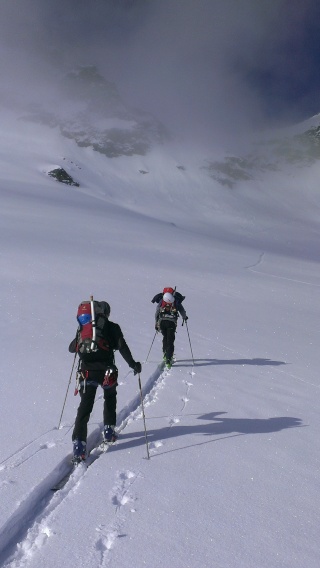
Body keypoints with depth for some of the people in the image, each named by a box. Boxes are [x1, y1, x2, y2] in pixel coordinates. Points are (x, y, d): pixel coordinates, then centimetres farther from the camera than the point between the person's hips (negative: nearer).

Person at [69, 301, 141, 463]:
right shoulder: (112, 327, 1)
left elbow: (71, 348, 19)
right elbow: (122, 347, -11)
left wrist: (80, 341, 39)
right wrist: (133, 364, -7)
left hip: (87, 371, 1)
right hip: (106, 372, -1)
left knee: (85, 406, 1)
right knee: (110, 398, 26)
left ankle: (79, 444, -10)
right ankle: (109, 432, 28)